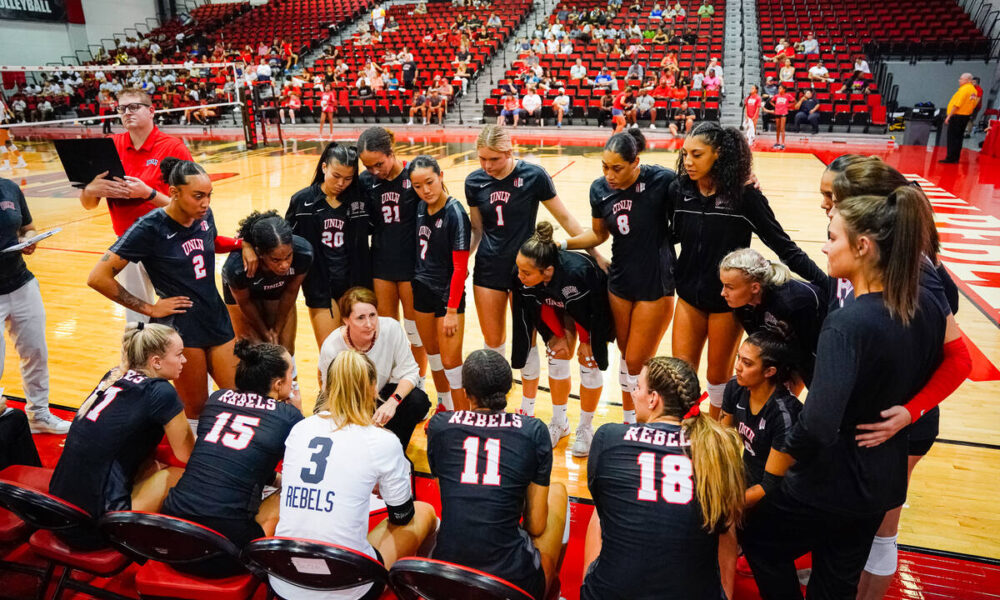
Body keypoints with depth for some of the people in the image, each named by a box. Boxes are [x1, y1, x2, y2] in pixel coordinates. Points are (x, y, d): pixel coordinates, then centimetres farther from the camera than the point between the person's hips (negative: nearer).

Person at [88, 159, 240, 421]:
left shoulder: (205, 216, 0)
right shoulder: (149, 228, -16)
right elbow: (98, 278, -15)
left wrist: (242, 243, 4)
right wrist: (149, 308, -11)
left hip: (217, 319, 6)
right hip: (180, 327, -5)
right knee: (196, 409, 5)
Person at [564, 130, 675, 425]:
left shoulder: (661, 180, -19)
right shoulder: (600, 189, -4)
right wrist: (564, 244, 1)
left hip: (655, 285, -4)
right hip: (620, 283, 4)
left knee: (636, 363, 1)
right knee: (626, 357, 16)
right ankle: (629, 420, 32)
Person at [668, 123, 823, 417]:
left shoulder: (744, 195, -17)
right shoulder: (679, 190, -7)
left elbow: (783, 245, -13)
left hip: (727, 301, -3)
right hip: (689, 296, 3)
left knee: (718, 374, 13)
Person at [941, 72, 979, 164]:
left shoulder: (964, 89, -15)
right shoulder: (974, 90, 11)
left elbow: (957, 105, -20)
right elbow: (974, 104, 15)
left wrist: (949, 116, -18)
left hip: (957, 116, -9)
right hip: (967, 115, 9)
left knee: (952, 138, -4)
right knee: (959, 137, 13)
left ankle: (950, 158, -4)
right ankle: (955, 158, 17)